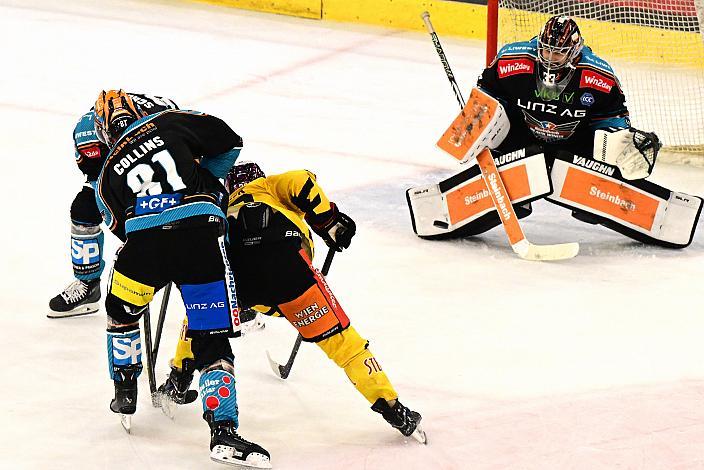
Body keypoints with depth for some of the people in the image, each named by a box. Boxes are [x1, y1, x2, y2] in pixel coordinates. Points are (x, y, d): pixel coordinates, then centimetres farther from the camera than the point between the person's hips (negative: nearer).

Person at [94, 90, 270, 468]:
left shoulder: (108, 174, 25)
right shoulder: (167, 122, 18)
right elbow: (228, 142, 15)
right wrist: (206, 181, 31)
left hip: (145, 241, 1)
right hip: (202, 234, -1)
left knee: (121, 312, 33)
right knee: (212, 341, 3)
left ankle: (125, 393, 42)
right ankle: (224, 432, -10)